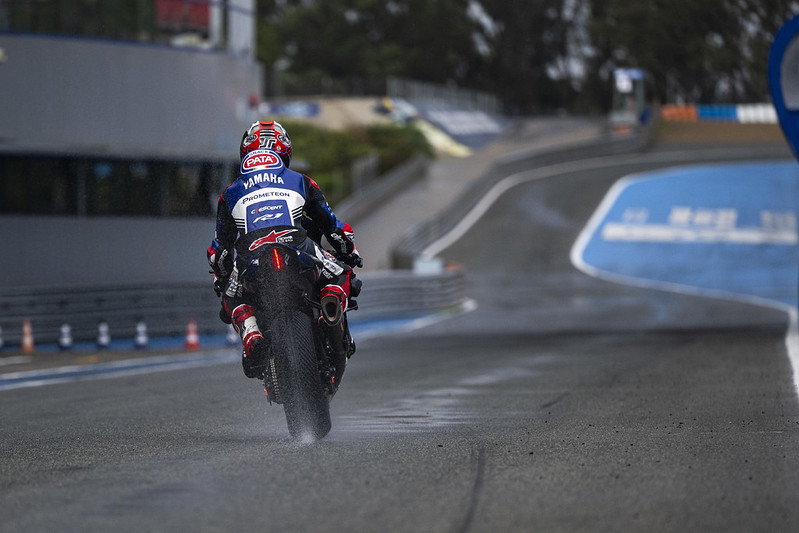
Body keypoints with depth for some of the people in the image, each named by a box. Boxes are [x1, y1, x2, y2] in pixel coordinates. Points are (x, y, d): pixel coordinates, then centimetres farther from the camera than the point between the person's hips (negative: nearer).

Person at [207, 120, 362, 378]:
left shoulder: (230, 193, 27)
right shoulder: (301, 182, 25)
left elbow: (219, 246, 31)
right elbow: (332, 225, 31)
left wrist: (220, 278, 45)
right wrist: (350, 252, 47)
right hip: (299, 247, 0)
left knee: (233, 300, 27)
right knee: (342, 274, 23)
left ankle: (251, 335, -6)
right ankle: (333, 296, -13)